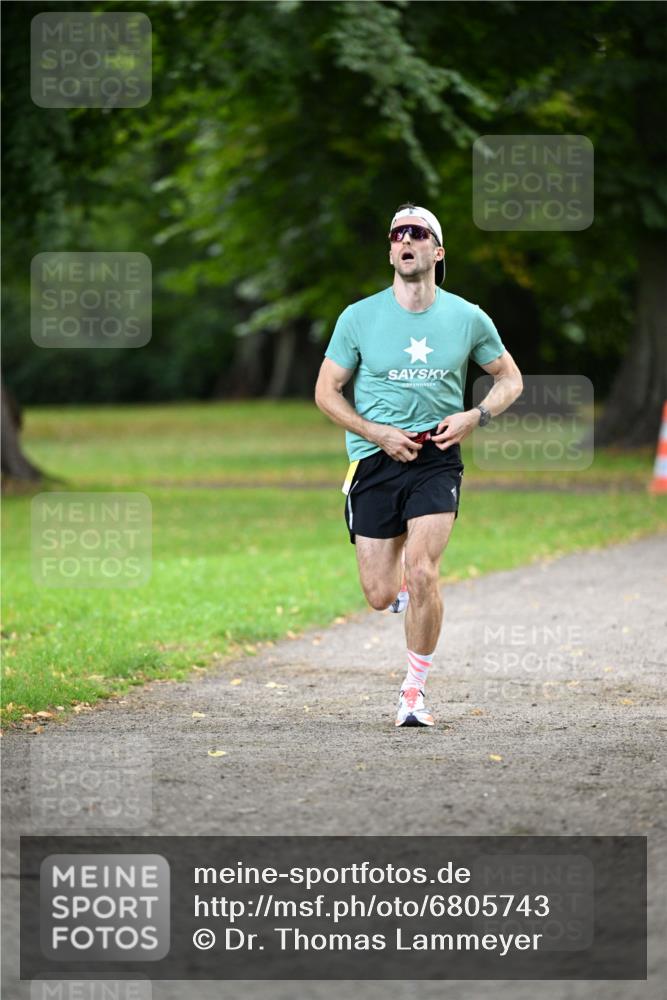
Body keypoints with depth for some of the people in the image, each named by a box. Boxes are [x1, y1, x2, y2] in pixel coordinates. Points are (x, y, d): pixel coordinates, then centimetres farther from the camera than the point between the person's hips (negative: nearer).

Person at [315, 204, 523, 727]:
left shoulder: (468, 318, 1)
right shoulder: (359, 317, -2)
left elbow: (510, 378, 14)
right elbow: (327, 392, 4)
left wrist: (475, 416, -5)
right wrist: (379, 433, -10)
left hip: (437, 459, -1)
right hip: (374, 461, 1)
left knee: (422, 573, -19)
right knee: (381, 595, -2)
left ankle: (415, 689, -1)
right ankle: (406, 590, 39)